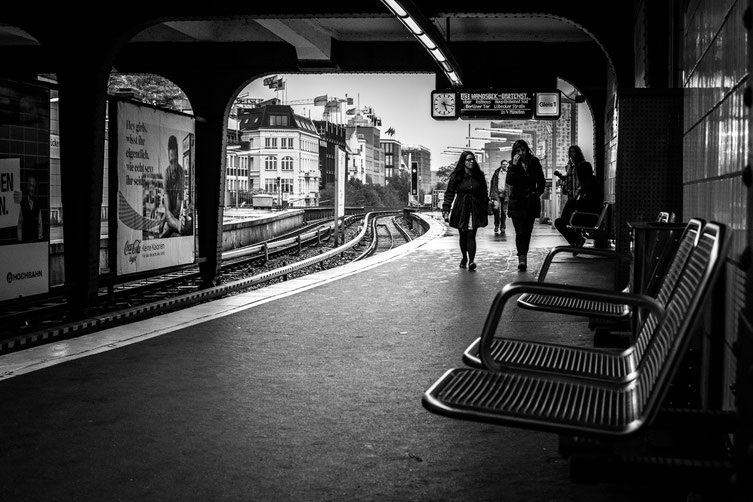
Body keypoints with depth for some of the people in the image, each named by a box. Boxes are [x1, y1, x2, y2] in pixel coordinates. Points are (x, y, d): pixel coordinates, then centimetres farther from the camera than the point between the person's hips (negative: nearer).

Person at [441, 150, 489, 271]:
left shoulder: (479, 175, 3)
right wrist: (445, 210, -9)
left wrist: (485, 210, 7)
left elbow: (484, 194, 9)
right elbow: (449, 194, -2)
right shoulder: (456, 176, -2)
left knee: (471, 236, -11)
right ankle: (464, 258, 31)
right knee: (462, 236, 12)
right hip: (460, 210, 0)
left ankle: (471, 261, -20)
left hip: (474, 210, 0)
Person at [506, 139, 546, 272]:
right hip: (517, 202, -2)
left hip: (531, 203, 2)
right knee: (520, 232, -11)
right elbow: (509, 182, -17)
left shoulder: (534, 163, 5)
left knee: (527, 231, 6)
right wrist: (514, 165, -20)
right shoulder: (513, 165, 0)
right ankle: (522, 259, -20)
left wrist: (538, 193, 4)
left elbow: (542, 182, 16)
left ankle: (523, 257, 18)